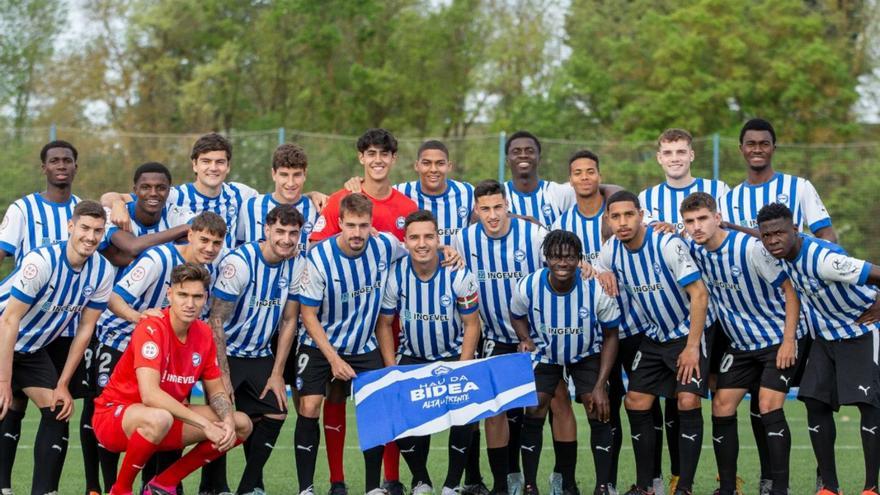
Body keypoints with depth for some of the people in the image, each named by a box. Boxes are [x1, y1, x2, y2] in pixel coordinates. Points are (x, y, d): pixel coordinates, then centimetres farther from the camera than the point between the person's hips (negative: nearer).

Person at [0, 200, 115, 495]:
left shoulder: (103, 272, -11)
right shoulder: (41, 261, -28)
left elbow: (85, 329, -3)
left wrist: (62, 385, -3)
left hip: (34, 349, 6)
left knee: (58, 413, -5)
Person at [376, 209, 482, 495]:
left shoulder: (459, 275, -16)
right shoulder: (395, 275, -13)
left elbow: (471, 324, -8)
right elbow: (384, 324, -2)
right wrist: (392, 372, -9)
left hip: (453, 355, -1)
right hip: (411, 358, 1)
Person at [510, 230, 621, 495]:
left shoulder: (596, 289, -27)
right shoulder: (528, 287, -25)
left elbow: (610, 336, -13)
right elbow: (517, 316, 1)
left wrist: (600, 386, -16)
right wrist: (526, 340, -21)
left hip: (587, 355, 0)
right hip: (544, 354, 1)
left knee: (599, 413, -13)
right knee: (534, 411, -11)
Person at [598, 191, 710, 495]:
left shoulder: (668, 245, -23)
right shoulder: (610, 253, -7)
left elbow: (699, 294, -22)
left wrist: (692, 346, -22)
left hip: (688, 333, -6)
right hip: (653, 337, 6)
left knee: (688, 402, -17)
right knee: (635, 403, 0)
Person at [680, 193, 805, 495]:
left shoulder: (750, 247, -22)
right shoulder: (694, 251, -5)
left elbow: (789, 290, -15)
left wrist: (789, 340, -18)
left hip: (779, 339, -6)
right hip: (740, 343, 6)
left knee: (768, 406, -16)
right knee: (721, 407, 0)